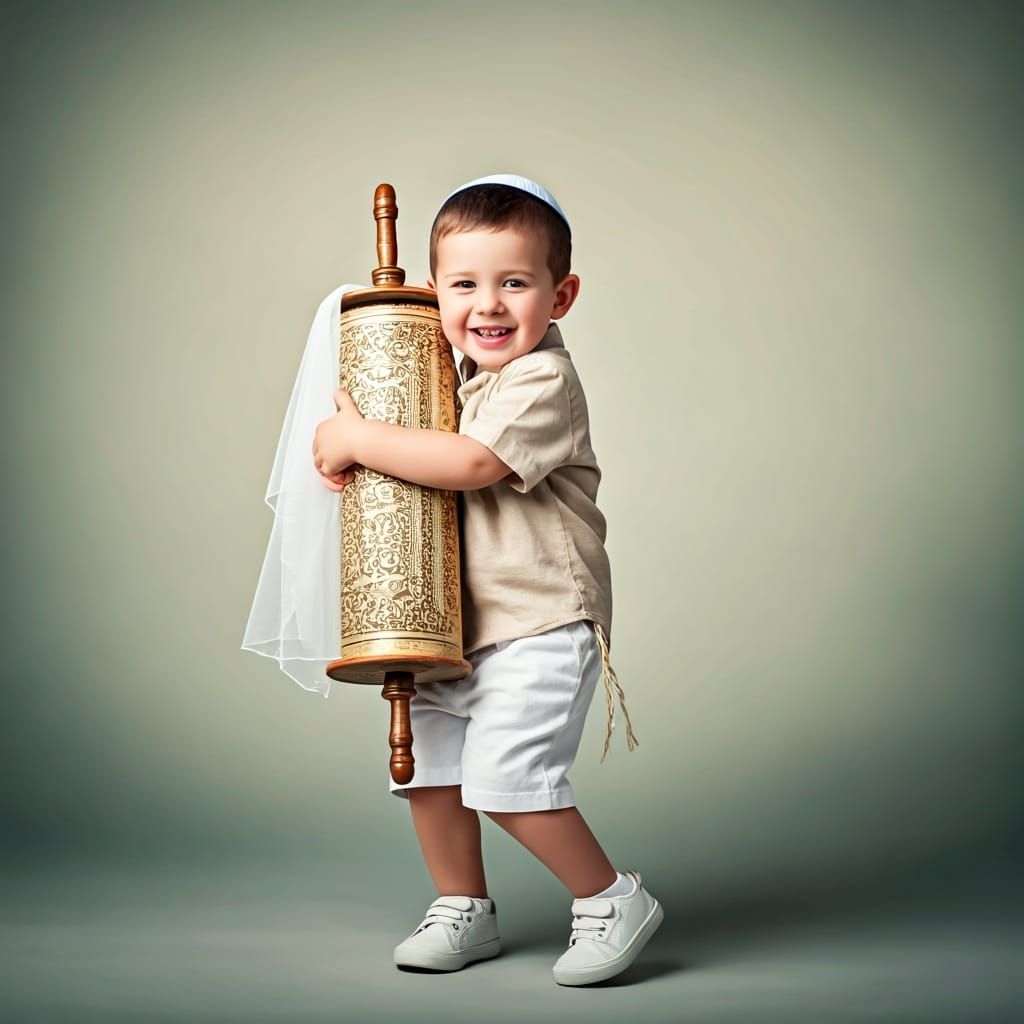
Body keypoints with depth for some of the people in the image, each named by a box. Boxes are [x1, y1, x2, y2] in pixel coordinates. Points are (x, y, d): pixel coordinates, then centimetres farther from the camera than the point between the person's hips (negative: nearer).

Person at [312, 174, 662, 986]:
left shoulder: (544, 380, -14)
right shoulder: (458, 381, 14)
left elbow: (471, 464, -26)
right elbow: (428, 456, 26)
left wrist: (358, 441, -19)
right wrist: (348, 452, 7)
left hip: (543, 621, -9)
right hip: (460, 623, 9)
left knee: (507, 773, -15)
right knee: (427, 759, 11)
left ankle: (612, 901, 5)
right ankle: (464, 910, 29)